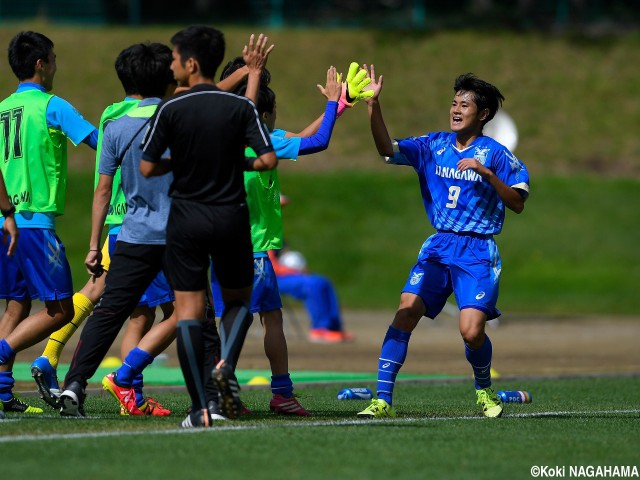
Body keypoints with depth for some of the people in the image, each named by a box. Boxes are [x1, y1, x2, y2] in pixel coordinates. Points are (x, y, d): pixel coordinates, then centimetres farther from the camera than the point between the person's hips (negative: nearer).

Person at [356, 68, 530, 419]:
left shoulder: (495, 155, -3)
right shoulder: (434, 146, 8)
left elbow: (518, 203, -8)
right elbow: (388, 149, -6)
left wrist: (487, 173, -22)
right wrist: (373, 104, -18)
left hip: (477, 252, -3)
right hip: (438, 246, 3)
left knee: (471, 331, -15)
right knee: (406, 312, -14)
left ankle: (484, 389, 17)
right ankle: (383, 400, -14)